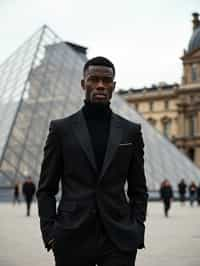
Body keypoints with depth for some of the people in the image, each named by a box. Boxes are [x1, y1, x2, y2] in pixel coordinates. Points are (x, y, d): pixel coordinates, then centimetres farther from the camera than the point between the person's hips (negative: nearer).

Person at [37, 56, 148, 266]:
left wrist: (137, 230, 1)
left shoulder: (131, 131, 7)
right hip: (72, 239, 0)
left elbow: (138, 190, 11)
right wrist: (49, 232, -4)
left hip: (119, 240, 1)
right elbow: (46, 189, 5)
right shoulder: (61, 128, 4)